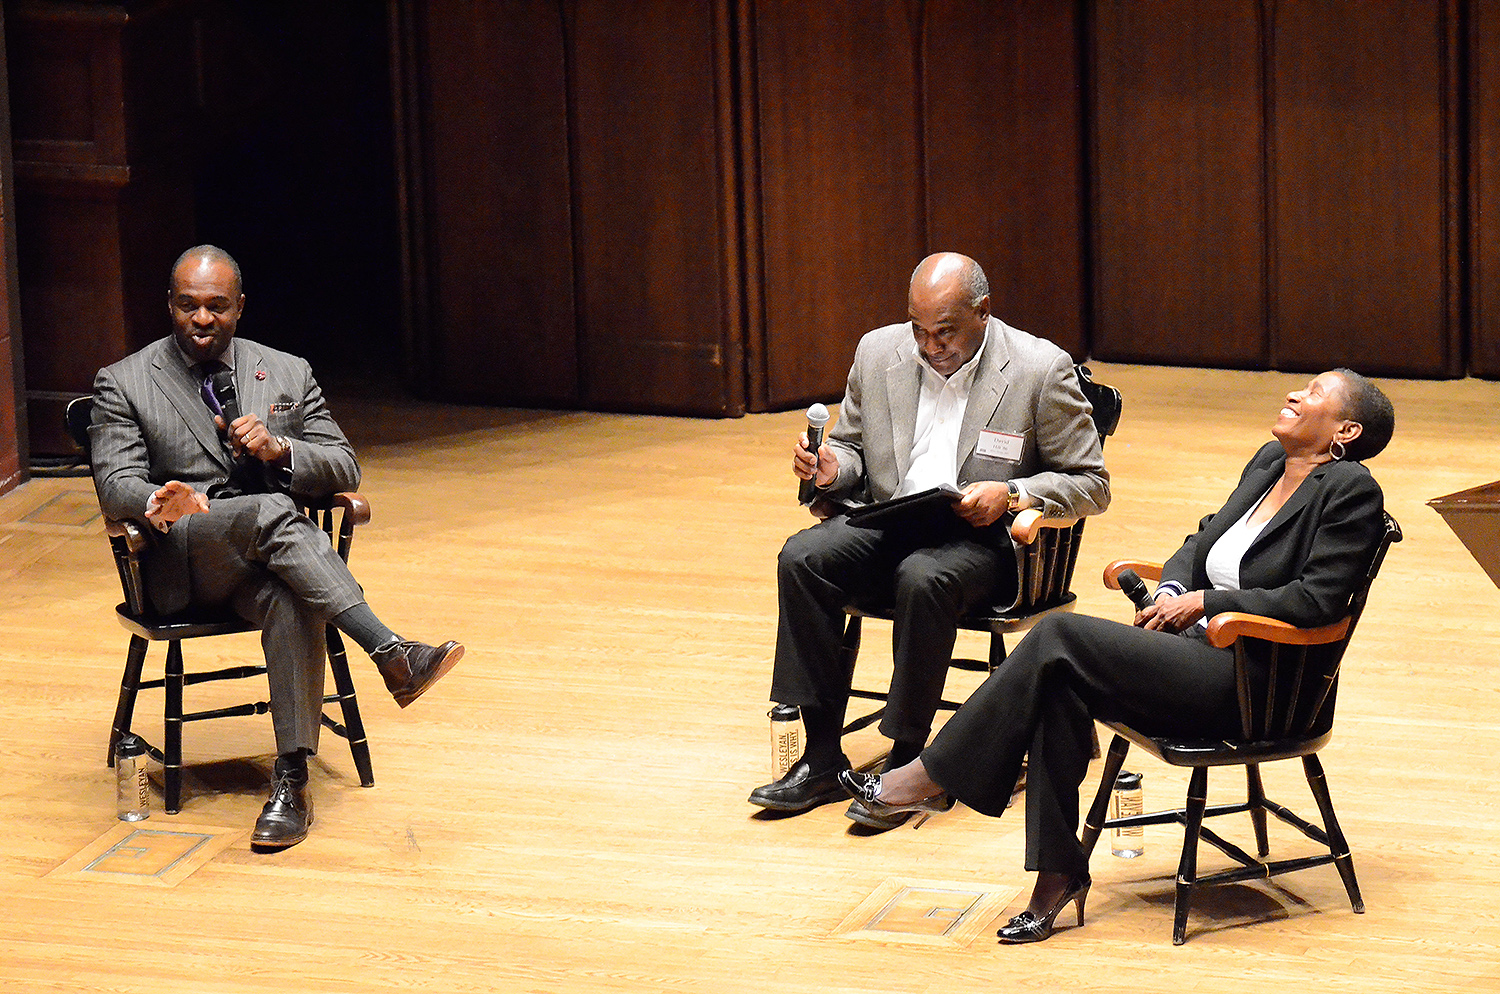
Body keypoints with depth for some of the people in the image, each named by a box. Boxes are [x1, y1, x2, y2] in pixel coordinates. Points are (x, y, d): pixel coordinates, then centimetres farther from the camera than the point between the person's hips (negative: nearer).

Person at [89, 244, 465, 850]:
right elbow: (116, 484, -4)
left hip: (272, 561, 2)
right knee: (272, 512, -35)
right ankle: (390, 653, -43)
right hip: (178, 563, -2)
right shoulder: (124, 385, 8)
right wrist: (160, 502, -29)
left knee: (291, 600, -36)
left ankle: (292, 781, -38)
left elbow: (345, 470, 11)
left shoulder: (288, 375, 16)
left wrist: (279, 449, -10)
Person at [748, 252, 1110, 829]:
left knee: (924, 578, -37)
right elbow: (853, 448, 21)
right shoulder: (878, 353, 7)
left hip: (981, 538, -5)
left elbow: (1091, 485, -2)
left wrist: (1012, 494, -18)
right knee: (803, 557, -24)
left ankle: (906, 759, -24)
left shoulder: (1042, 370, -6)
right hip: (886, 523, 5)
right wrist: (831, 467, -4)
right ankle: (822, 759, -20)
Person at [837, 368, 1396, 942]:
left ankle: (931, 780, -14)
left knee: (1061, 635, -21)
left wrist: (1203, 602, -13)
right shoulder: (1269, 463, 18)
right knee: (1061, 687, -21)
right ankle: (1058, 875, -17)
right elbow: (1203, 541, 26)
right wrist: (1171, 590, 3)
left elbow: (1317, 599, -15)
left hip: (1248, 686, -8)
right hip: (1197, 648, 8)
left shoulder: (1351, 491, -7)